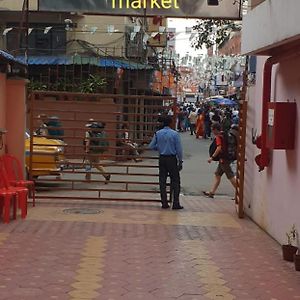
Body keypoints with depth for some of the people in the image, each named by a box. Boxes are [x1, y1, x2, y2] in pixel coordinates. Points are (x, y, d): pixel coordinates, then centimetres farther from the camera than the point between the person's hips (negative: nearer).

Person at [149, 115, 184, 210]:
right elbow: (179, 149, -6)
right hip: (172, 159, -3)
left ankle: (164, 203, 10)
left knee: (162, 181, 8)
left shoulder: (158, 133, 0)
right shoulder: (175, 134, -8)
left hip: (162, 159, 3)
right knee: (175, 181, 3)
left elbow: (151, 146, 2)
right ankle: (176, 203, -2)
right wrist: (180, 161, 1)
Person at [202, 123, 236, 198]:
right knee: (217, 175, 15)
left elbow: (219, 148, -25)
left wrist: (212, 157, -21)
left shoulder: (218, 137, -14)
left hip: (223, 159, -10)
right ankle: (211, 192, 20)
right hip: (227, 157, 10)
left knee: (231, 176, -6)